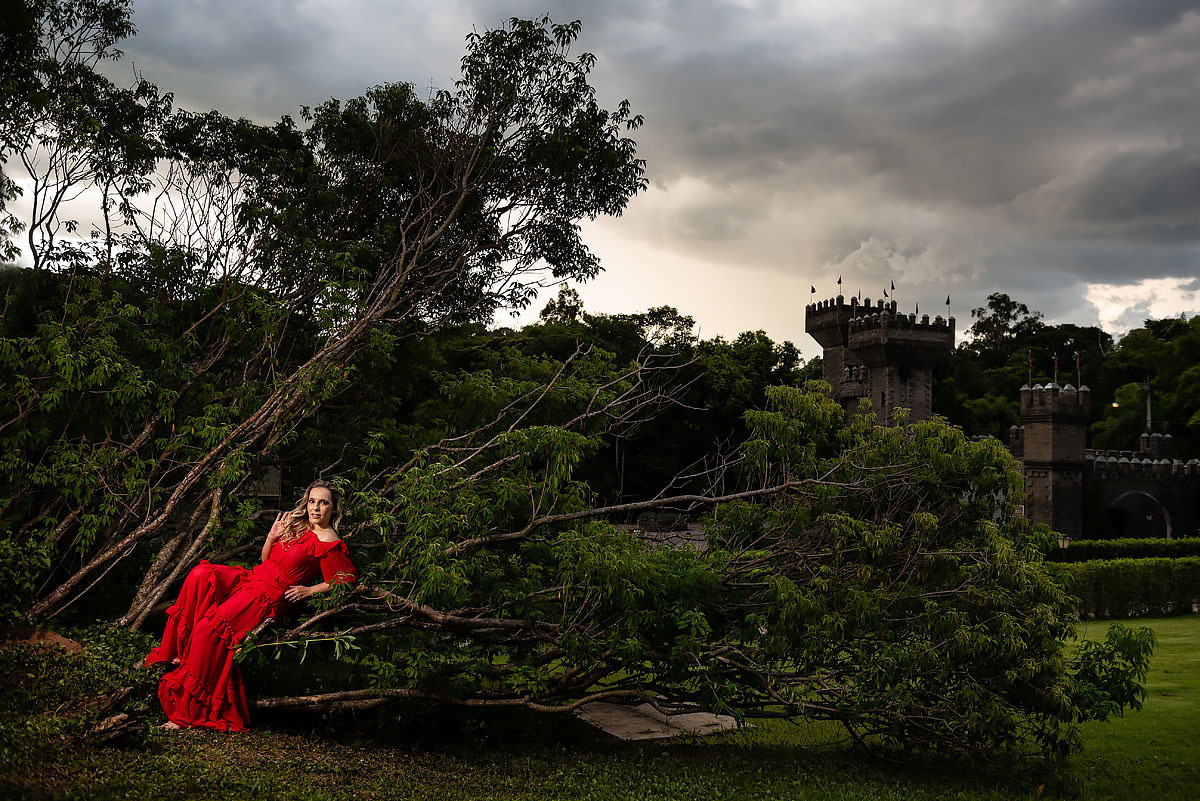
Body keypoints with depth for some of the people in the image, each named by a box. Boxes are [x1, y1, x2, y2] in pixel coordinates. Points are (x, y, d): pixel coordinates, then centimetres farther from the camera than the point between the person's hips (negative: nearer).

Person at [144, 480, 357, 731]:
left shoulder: (329, 542, -7)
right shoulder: (297, 524, 18)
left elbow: (345, 582, -7)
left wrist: (309, 590, -10)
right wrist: (271, 538, 4)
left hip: (270, 596, -8)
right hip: (252, 578, 8)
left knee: (210, 627, -24)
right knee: (201, 576, -19)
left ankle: (190, 712, -19)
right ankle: (182, 652, -11)